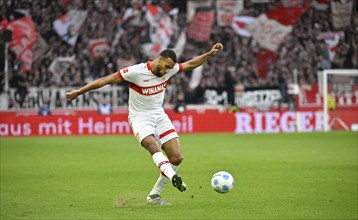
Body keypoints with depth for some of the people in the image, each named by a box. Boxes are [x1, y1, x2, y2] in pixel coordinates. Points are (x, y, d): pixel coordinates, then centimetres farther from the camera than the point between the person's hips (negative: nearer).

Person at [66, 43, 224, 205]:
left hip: (159, 115, 6)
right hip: (140, 117, -6)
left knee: (177, 158, -6)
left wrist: (210, 54, 5)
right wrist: (79, 92, -15)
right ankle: (173, 177, -57)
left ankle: (154, 196, 3)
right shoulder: (136, 71, -20)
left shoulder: (169, 69, -3)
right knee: (152, 145, -37)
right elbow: (107, 80, -17)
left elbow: (190, 64, 13)